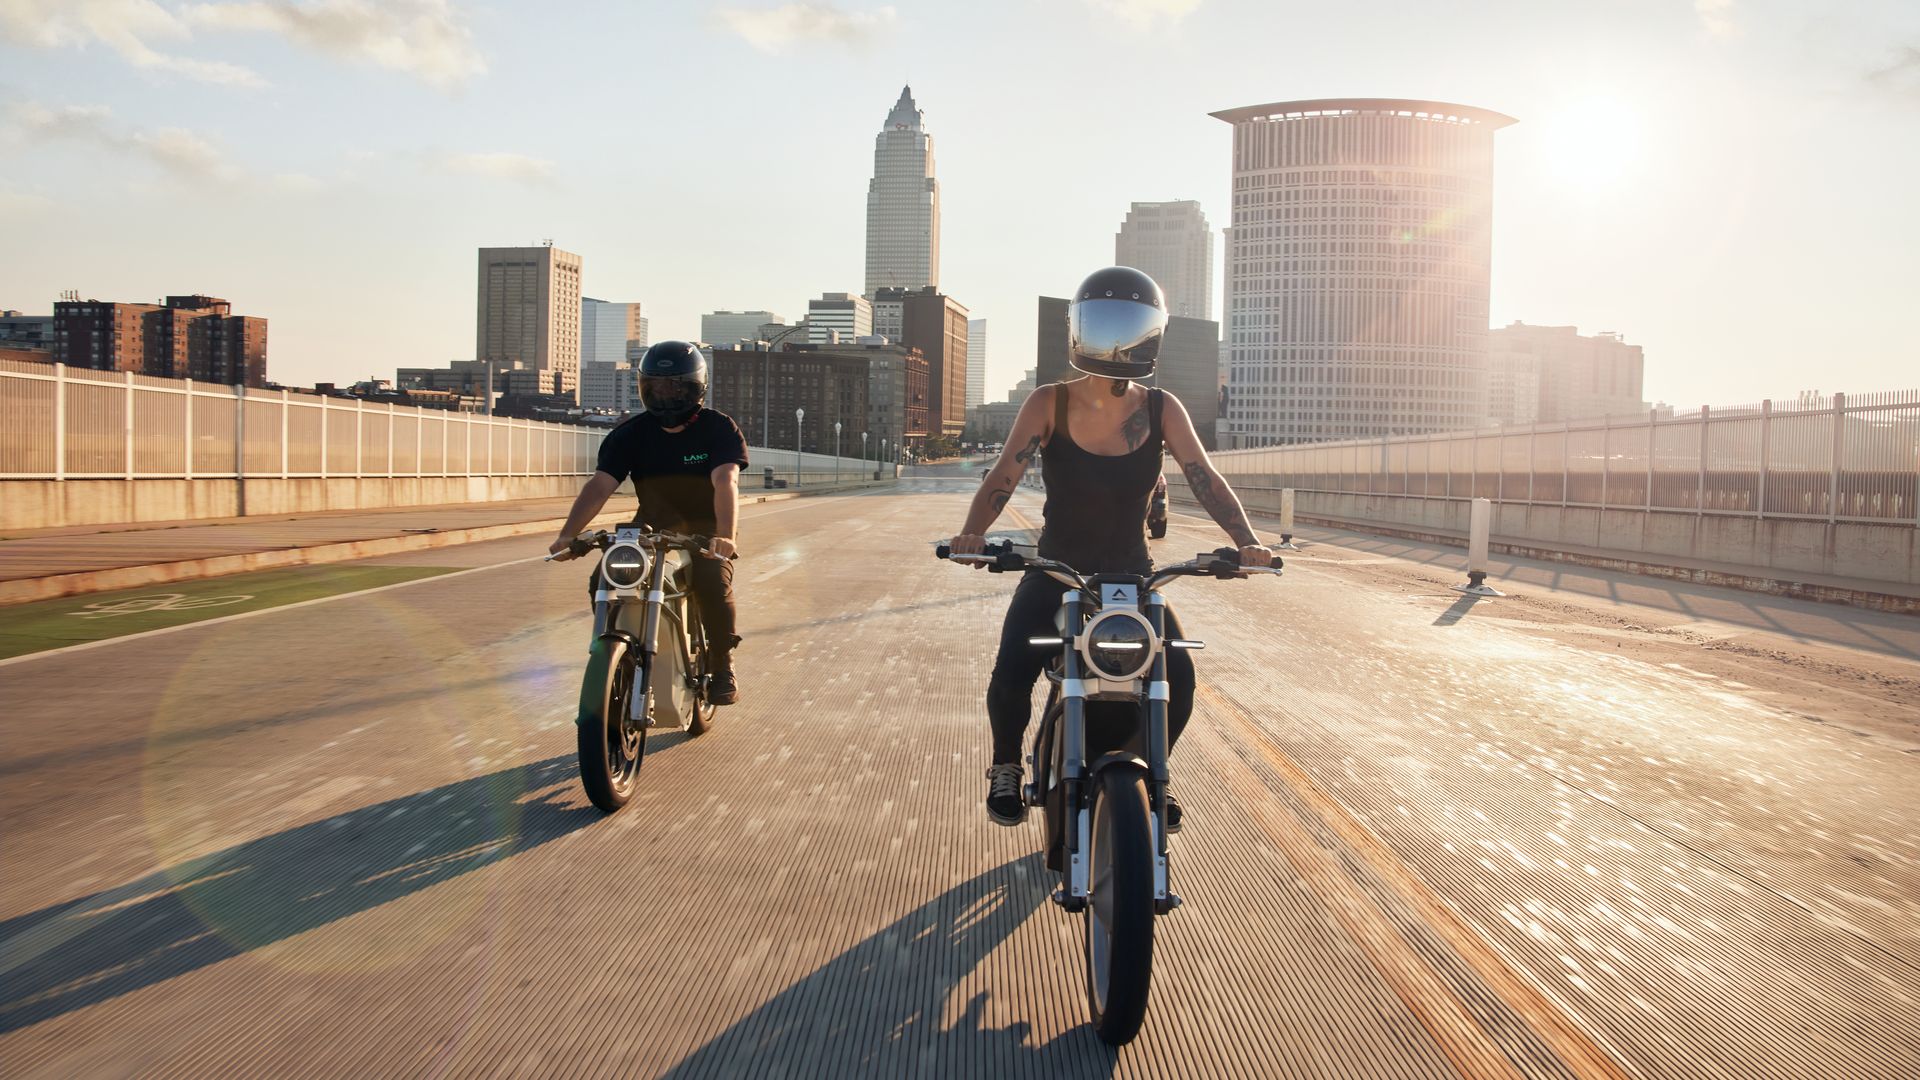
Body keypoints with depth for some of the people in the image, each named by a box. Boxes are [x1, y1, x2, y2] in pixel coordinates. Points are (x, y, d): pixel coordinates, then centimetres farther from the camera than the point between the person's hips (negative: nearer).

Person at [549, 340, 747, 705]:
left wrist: (725, 536, -44)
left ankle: (722, 665, -9)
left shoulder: (719, 428, -10)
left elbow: (725, 482, -26)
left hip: (706, 529, -3)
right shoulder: (631, 434, -2)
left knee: (713, 581, -32)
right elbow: (599, 485, -13)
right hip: (651, 528, 3)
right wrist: (567, 535, -28)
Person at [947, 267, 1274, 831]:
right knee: (1011, 674, -21)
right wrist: (973, 533, -35)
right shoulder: (1049, 404, -9)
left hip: (1132, 574, 2)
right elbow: (1003, 476, -17)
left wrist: (1246, 540, -26)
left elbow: (1205, 478, -10)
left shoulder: (1162, 410, -5)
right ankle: (1007, 766, 11)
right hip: (1055, 572, -1)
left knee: (1179, 677, -16)